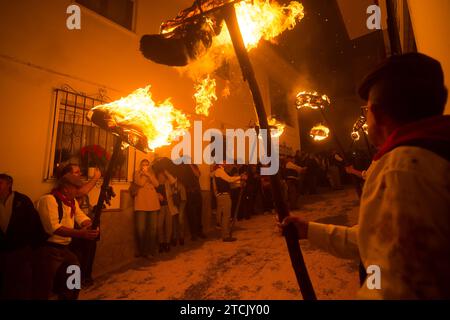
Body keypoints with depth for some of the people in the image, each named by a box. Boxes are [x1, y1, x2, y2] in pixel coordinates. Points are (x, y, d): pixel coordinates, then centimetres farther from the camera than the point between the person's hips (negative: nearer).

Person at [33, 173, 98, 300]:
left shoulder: (72, 201, 9)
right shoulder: (48, 199, -18)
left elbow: (82, 218, 4)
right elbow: (53, 228, -28)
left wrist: (91, 225, -19)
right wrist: (80, 233, -35)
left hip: (65, 249, 9)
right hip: (48, 249, -9)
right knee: (43, 289, 1)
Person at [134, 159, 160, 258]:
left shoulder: (152, 173, 21)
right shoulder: (137, 173, 11)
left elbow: (156, 184, 4)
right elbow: (140, 183, -8)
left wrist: (148, 174, 0)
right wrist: (144, 173, 2)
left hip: (153, 203, 3)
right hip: (141, 203, -3)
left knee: (153, 228, 2)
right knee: (140, 228, -7)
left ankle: (151, 250, 12)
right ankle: (141, 250, 11)